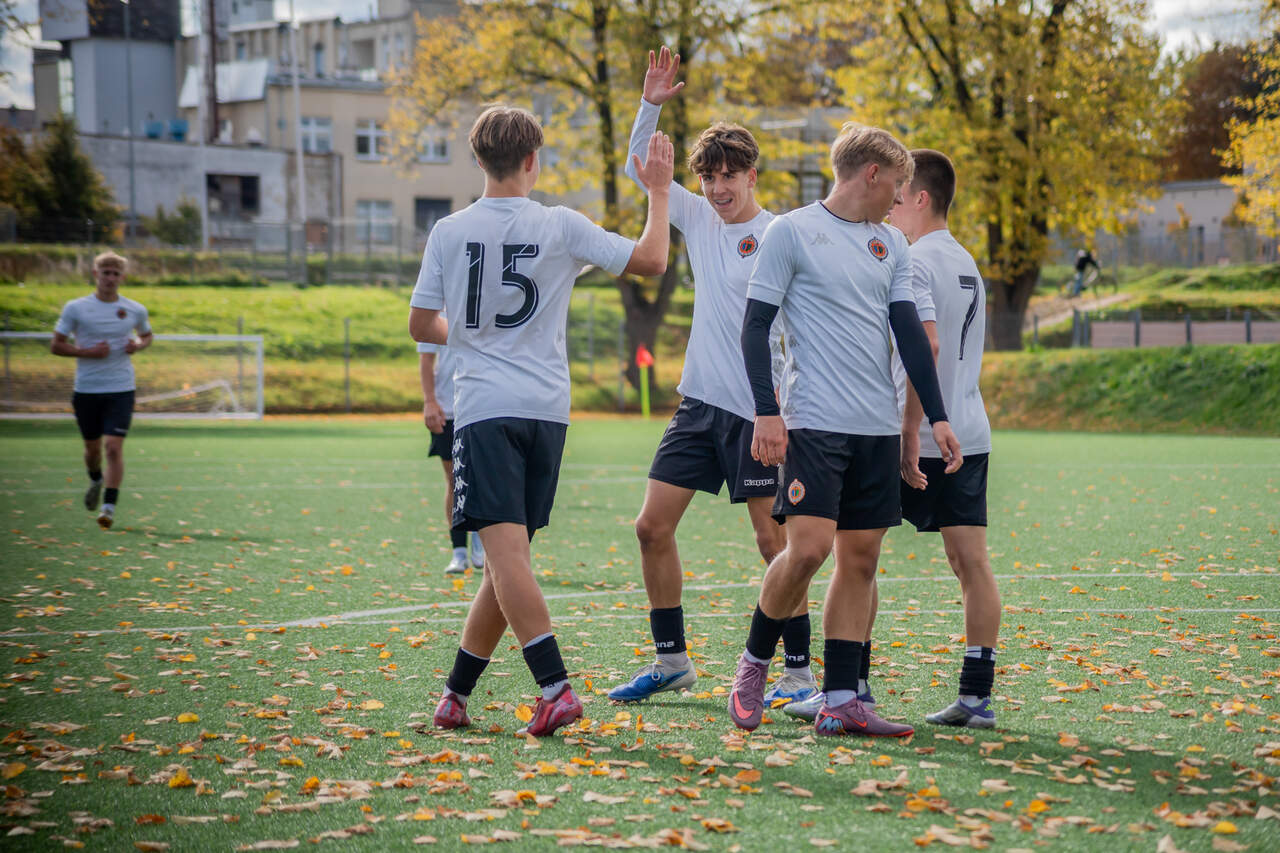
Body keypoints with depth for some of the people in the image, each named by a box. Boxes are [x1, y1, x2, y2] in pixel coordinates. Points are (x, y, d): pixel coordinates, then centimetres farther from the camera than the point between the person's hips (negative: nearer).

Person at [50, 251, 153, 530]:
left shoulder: (135, 310, 2)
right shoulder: (75, 308, -3)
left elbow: (146, 336, 21)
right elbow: (56, 345, 0)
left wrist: (138, 345, -3)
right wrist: (87, 352, -15)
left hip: (121, 389, 0)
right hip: (86, 389, 1)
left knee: (114, 447, -13)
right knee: (93, 447, 13)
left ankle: (109, 507, -11)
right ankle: (96, 480, 46)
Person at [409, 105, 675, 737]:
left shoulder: (449, 232, 1)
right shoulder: (561, 226, 0)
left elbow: (421, 326, 7)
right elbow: (650, 261, 0)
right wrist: (658, 191, 13)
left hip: (484, 407, -2)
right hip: (547, 409, 2)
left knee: (507, 553, -11)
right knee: (507, 558, 11)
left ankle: (556, 689, -25)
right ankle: (455, 693, 18)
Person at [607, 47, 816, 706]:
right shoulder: (699, 219, 10)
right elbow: (639, 168, 15)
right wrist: (651, 105, 1)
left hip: (756, 409, -6)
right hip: (699, 402, 6)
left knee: (774, 539, -3)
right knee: (653, 527, 4)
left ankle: (798, 671, 6)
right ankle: (670, 659, 15)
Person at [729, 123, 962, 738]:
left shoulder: (891, 244, 16)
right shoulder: (791, 232, -2)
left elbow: (909, 333, 14)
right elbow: (756, 325, -3)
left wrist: (937, 417, 6)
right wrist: (765, 411, -12)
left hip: (878, 428, 6)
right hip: (813, 422, -6)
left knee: (861, 557, 3)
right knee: (808, 547, -16)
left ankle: (839, 703, 6)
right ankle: (753, 663, 7)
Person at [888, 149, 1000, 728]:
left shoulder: (915, 262, -11)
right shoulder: (966, 263, 17)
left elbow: (926, 344, -23)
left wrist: (909, 432, -25)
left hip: (922, 439, -8)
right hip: (970, 435, 8)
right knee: (970, 560, 5)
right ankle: (976, 695, 4)